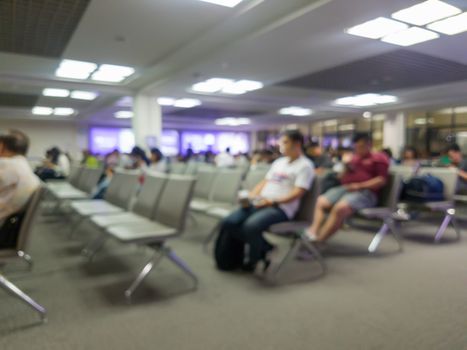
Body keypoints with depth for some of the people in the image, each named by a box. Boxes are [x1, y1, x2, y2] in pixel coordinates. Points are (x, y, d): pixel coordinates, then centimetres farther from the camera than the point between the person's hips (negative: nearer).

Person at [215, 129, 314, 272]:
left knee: (251, 225, -34)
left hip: (280, 208, -7)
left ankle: (254, 259, -4)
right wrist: (250, 197, 2)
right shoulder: (278, 162, 23)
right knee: (229, 222, -14)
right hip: (259, 203, 8)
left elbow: (297, 193, -12)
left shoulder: (305, 165, -1)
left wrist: (273, 201, -23)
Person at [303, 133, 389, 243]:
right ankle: (312, 233, -29)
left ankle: (318, 240, -38)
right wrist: (346, 167, 4)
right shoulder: (354, 158, 25)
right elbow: (342, 178, 25)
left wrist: (360, 186, -16)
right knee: (320, 201, -13)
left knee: (340, 207, -34)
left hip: (365, 192, -7)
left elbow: (382, 180, -6)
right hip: (345, 188, 8)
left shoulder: (379, 158, 8)